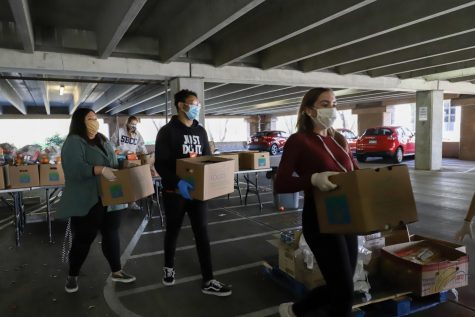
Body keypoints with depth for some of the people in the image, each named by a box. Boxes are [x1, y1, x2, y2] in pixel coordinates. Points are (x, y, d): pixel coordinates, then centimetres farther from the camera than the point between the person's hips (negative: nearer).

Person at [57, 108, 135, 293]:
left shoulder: (103, 141, 16)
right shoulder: (73, 142, -10)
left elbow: (114, 163, 21)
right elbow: (74, 168, -25)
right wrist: (101, 170, -34)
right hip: (86, 203, -7)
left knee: (112, 235, 13)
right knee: (83, 240, 6)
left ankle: (116, 272, 26)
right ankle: (72, 276, 26)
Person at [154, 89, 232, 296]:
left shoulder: (201, 131, 8)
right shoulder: (168, 131, -9)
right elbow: (160, 164, -17)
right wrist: (177, 182, -33)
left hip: (197, 190, 4)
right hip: (175, 191, -4)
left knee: (202, 233, 1)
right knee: (173, 231, 14)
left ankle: (208, 281, 7)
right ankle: (169, 268, 39)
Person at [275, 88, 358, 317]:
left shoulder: (339, 140, 12)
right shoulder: (298, 140, -10)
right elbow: (280, 184, -15)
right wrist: (313, 179, -30)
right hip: (320, 221, -7)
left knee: (338, 286, 16)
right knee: (344, 289, -1)